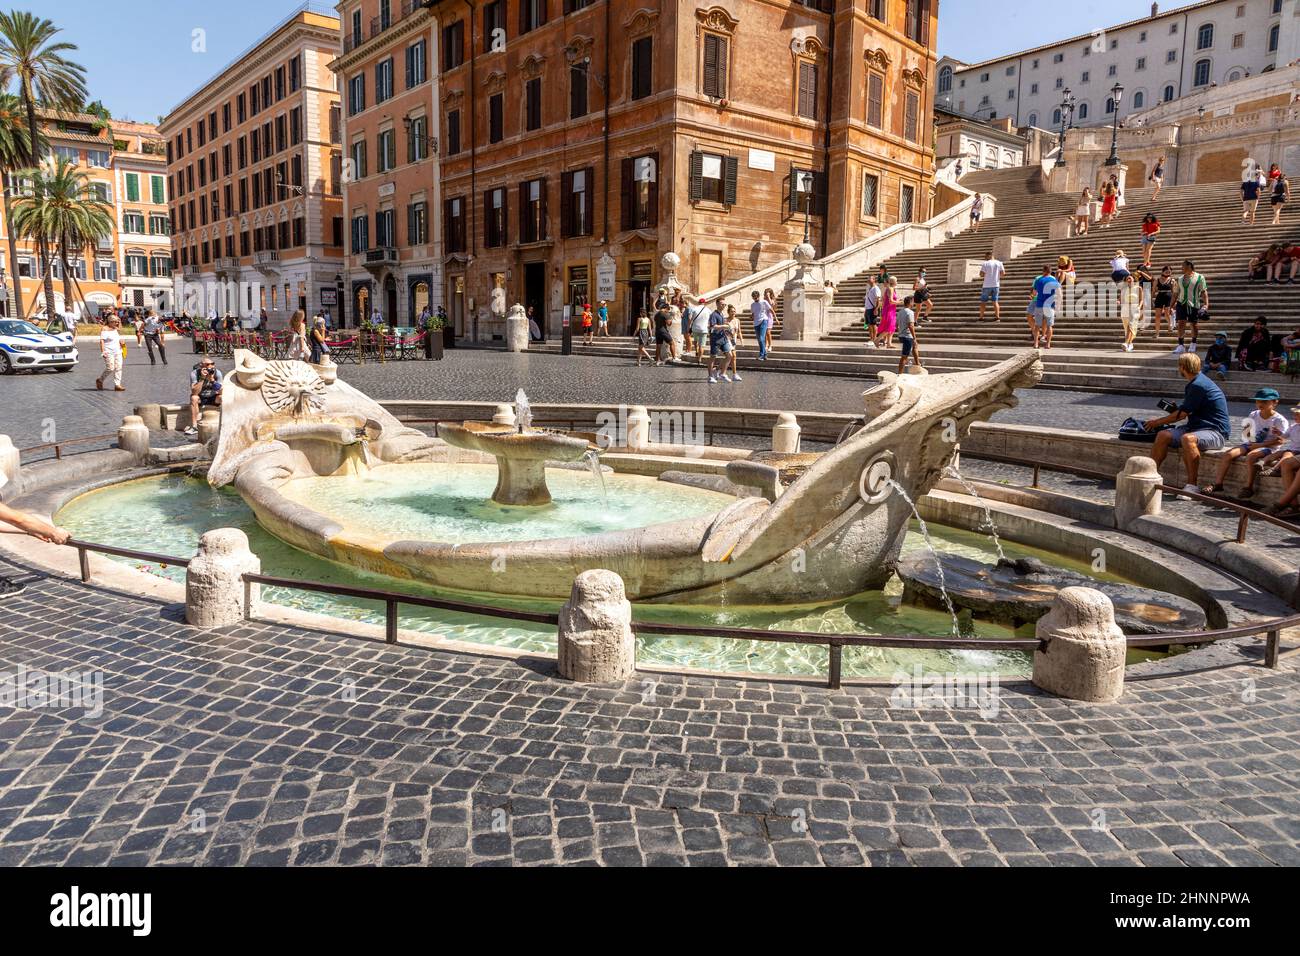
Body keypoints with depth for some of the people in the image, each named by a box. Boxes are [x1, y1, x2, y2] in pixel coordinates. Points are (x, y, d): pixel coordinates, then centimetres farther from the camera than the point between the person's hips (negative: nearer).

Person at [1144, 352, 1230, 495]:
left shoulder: (1198, 385, -16)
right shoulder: (1193, 383, 13)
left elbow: (1182, 414, -13)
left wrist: (1157, 422, -2)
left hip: (1215, 432, -9)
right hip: (1197, 427, 9)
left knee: (1188, 439, -36)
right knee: (1163, 435, -7)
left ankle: (1192, 485, -29)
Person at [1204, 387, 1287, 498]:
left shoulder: (1279, 420, -7)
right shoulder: (1253, 415, 10)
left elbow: (1280, 440, -14)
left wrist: (1260, 445, -18)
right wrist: (1246, 431, -9)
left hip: (1268, 447, -6)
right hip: (1251, 444, 6)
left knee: (1250, 456, -36)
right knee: (1228, 454, -18)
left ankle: (1248, 488, -30)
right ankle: (1218, 485, -20)